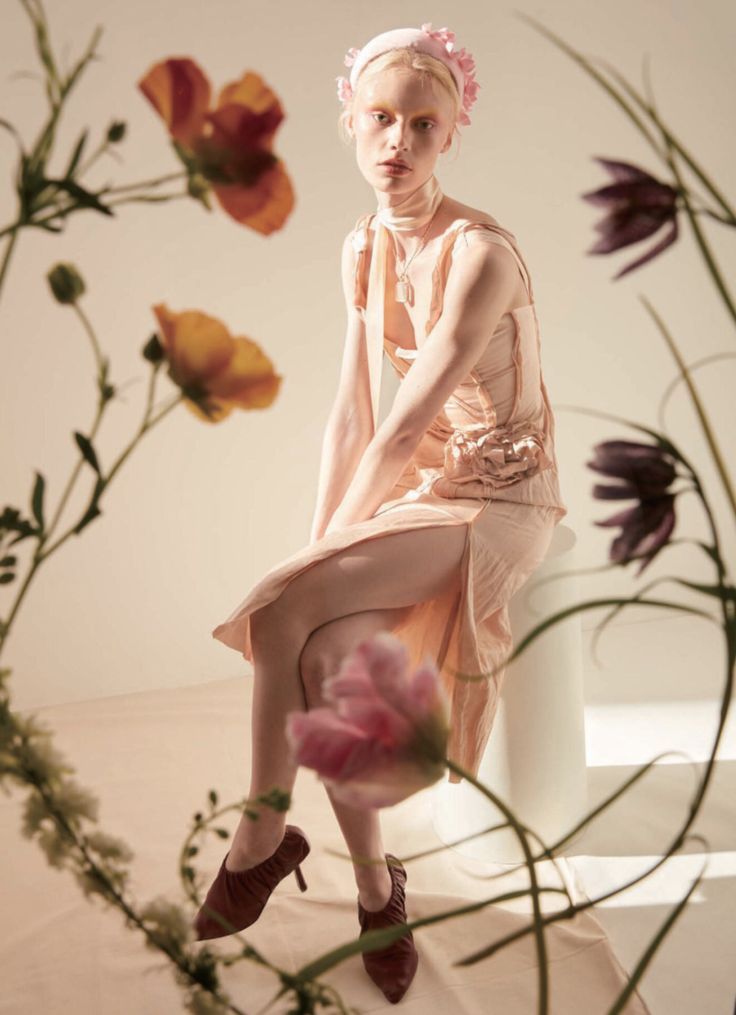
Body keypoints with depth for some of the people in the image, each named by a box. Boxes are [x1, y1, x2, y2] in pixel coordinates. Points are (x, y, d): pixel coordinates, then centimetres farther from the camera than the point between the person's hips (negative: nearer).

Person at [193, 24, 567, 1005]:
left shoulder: (481, 252, -20)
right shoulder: (364, 248, 5)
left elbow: (404, 426, -22)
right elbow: (353, 410, 5)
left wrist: (329, 551, -17)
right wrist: (319, 540, -3)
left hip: (504, 494, -6)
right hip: (422, 485, 6)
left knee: (285, 608, -25)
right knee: (328, 649, -22)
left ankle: (261, 837, -4)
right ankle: (374, 882, -3)